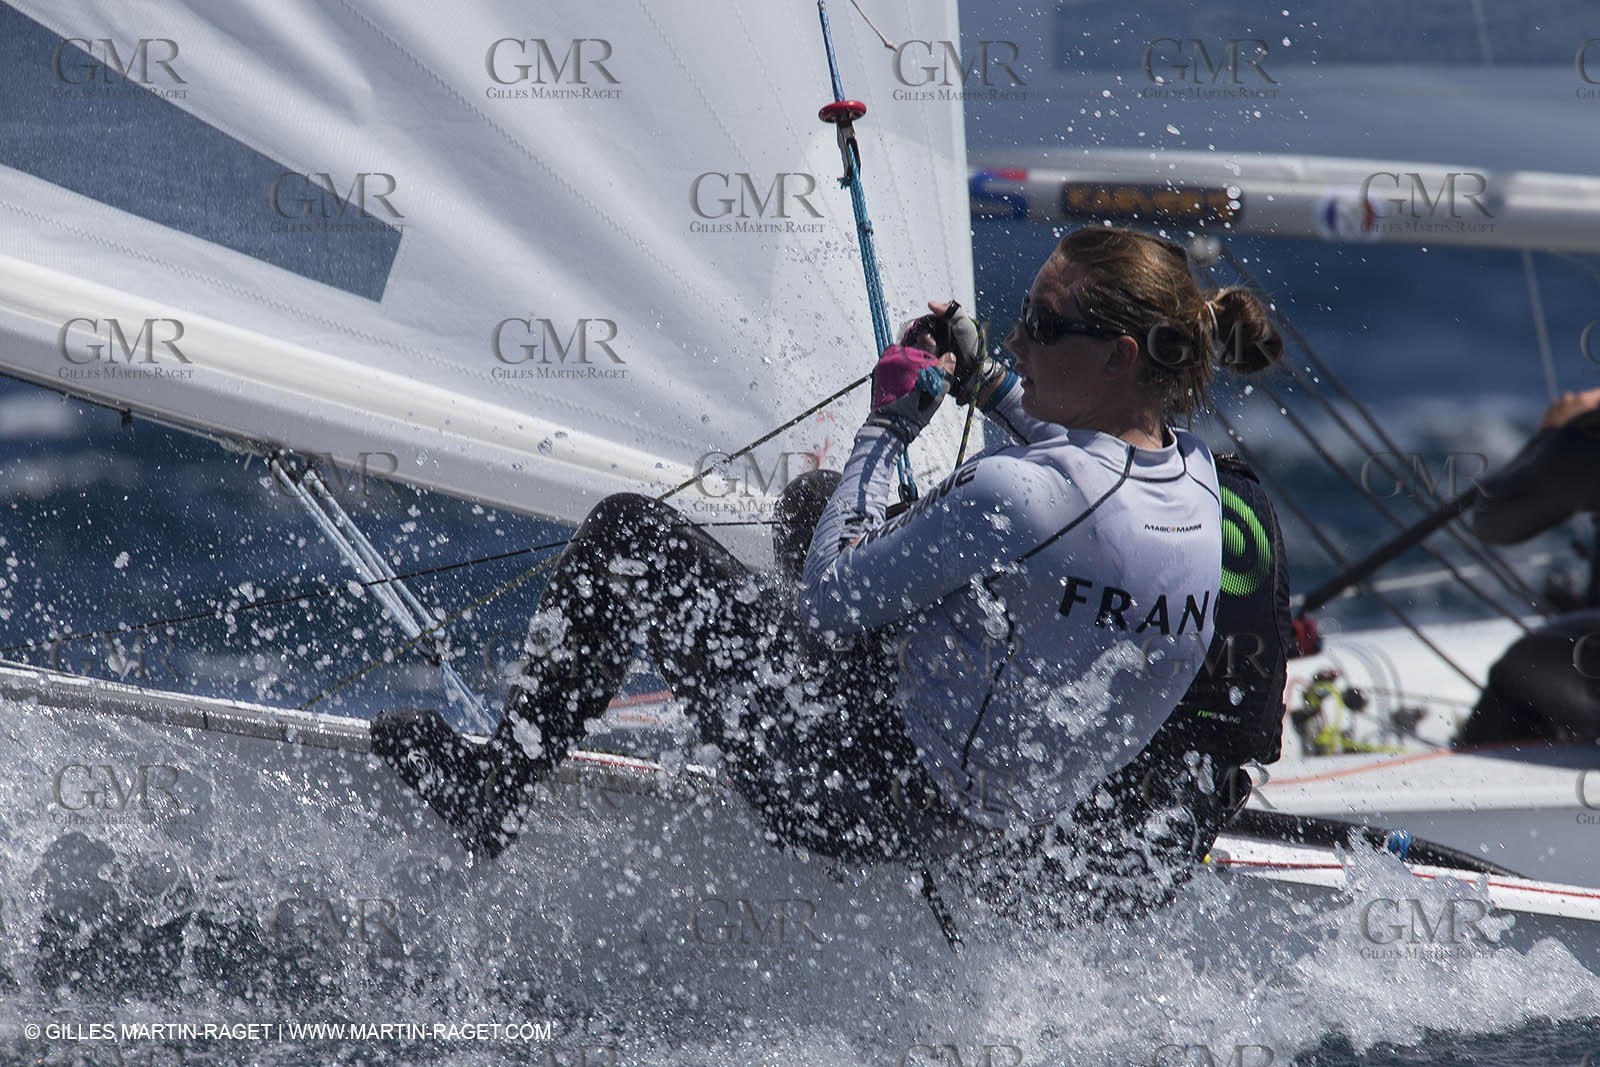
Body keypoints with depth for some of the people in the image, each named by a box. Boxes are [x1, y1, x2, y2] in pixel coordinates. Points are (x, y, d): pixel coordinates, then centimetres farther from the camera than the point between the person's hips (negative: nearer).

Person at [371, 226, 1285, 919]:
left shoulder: (1014, 494, -31)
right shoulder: (1198, 474, -6)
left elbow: (827, 603, -18)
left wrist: (889, 427, -9)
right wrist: (985, 381, 14)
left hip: (874, 801, -8)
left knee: (631, 531, 2)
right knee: (811, 500, 26)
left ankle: (496, 790, 15)